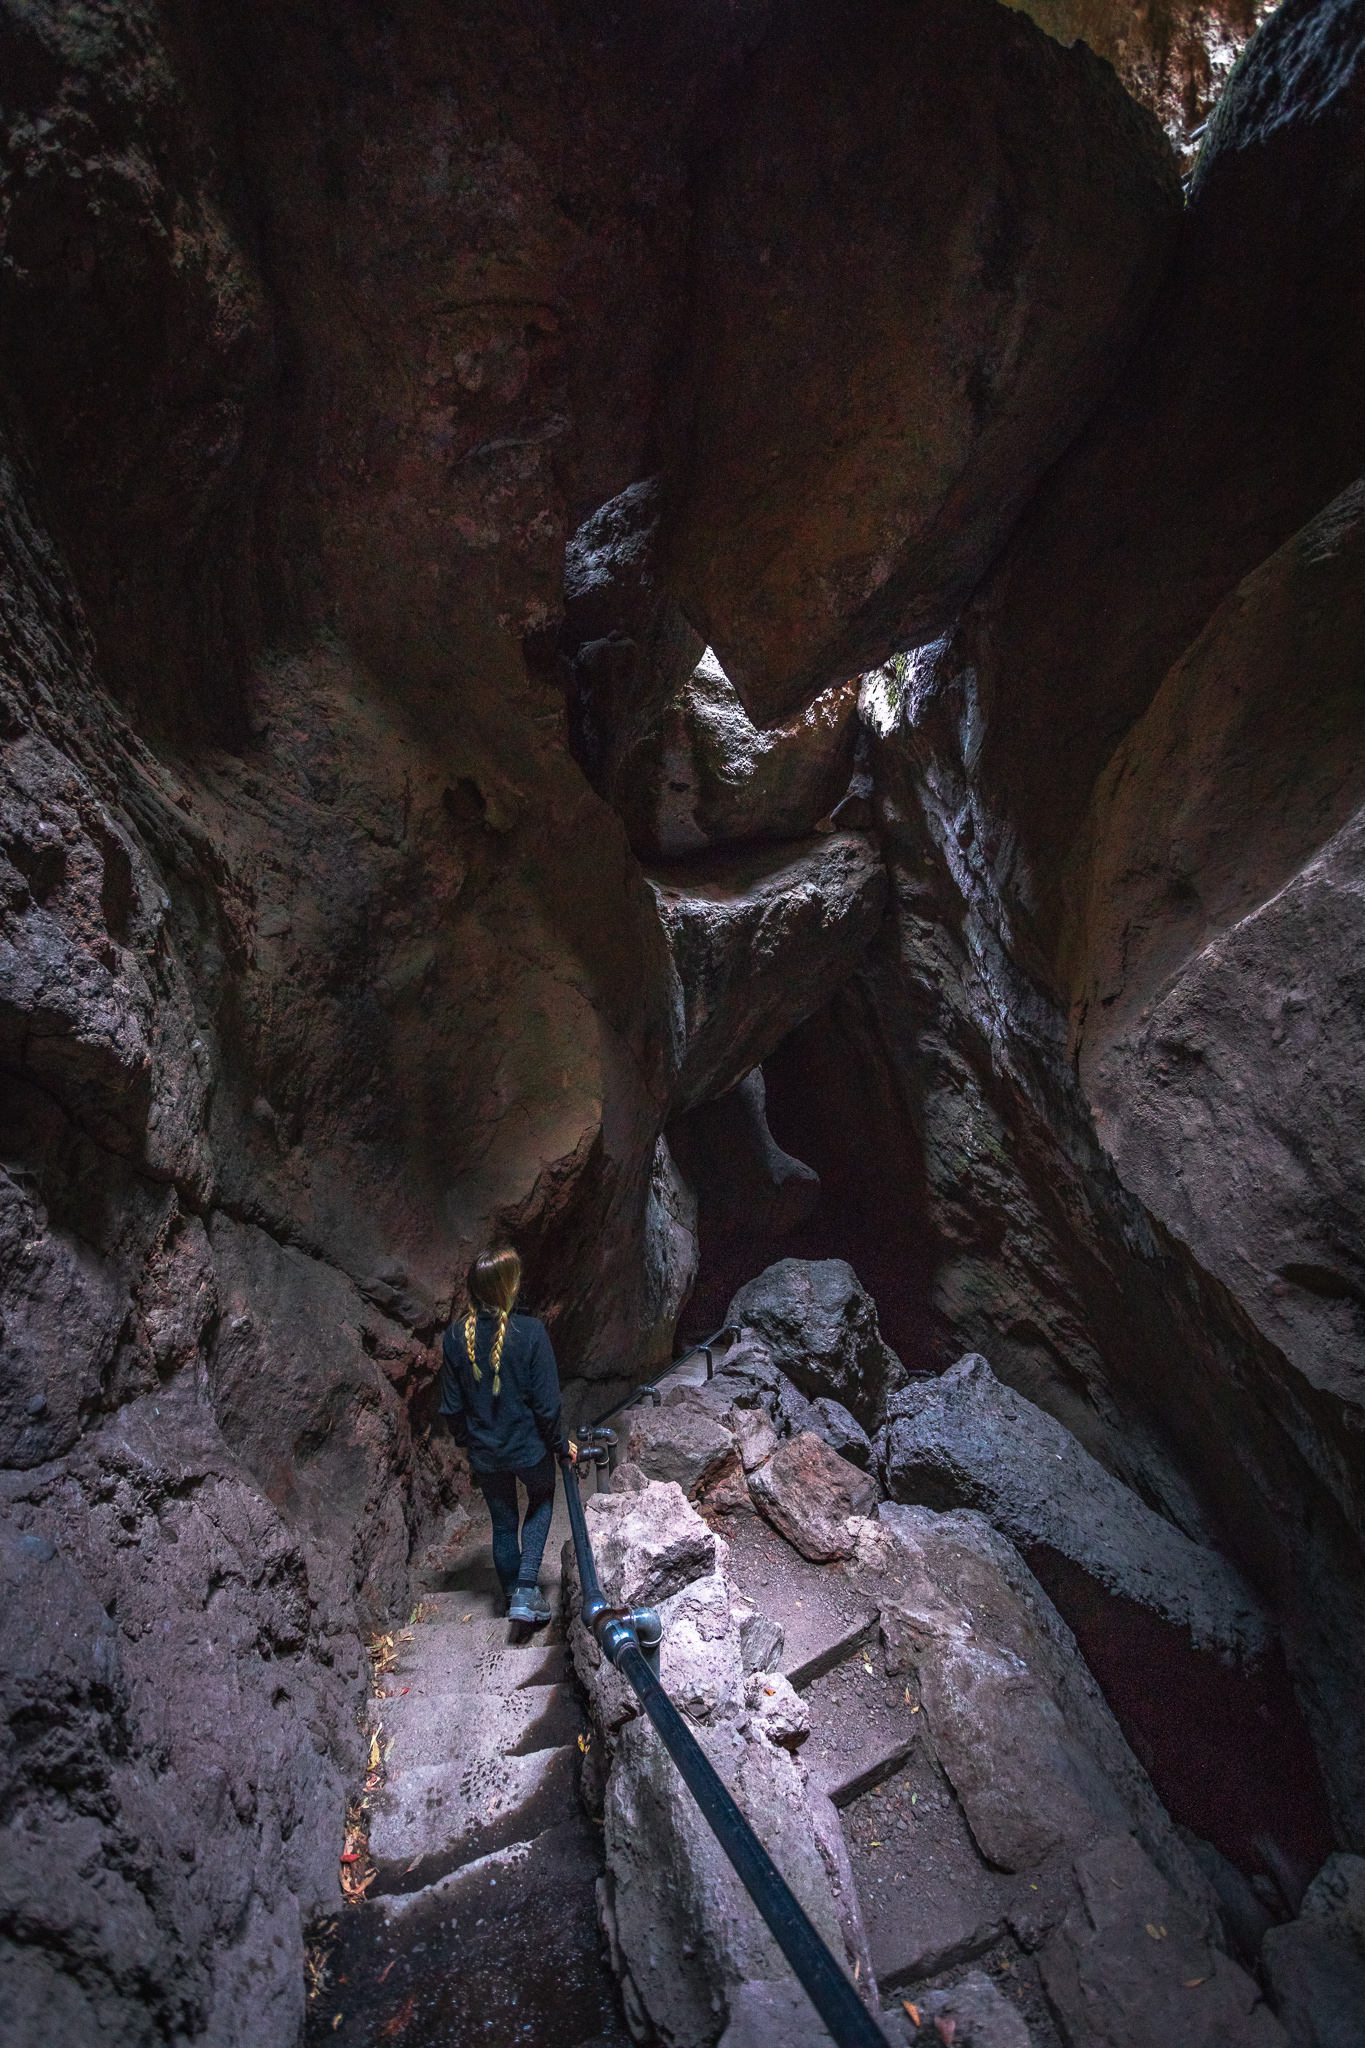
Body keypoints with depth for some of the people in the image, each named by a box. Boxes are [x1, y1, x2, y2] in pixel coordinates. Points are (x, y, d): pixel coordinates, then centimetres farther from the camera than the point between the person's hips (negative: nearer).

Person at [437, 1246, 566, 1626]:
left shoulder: (456, 1335, -12)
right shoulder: (530, 1331, -24)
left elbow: (452, 1407, -2)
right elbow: (546, 1403, -18)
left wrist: (466, 1441, 15)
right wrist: (560, 1444, -1)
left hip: (484, 1453, 3)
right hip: (529, 1448, -3)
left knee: (503, 1523, 24)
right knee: (542, 1500, 27)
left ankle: (513, 1595, 40)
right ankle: (526, 1591, 16)